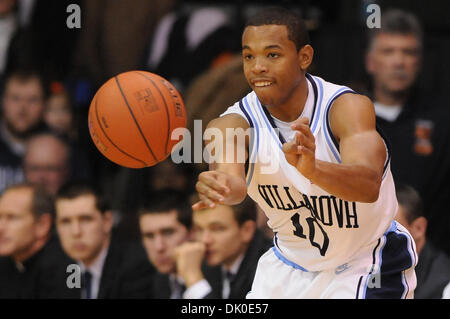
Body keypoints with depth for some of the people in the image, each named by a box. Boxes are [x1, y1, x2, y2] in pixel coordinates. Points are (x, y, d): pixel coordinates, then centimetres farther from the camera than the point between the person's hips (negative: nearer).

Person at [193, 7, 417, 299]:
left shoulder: (348, 107, -25)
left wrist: (313, 168, -66)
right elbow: (232, 180, -40)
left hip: (366, 267, -4)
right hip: (291, 263, 4)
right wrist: (222, 187, -66)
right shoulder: (235, 124, -18)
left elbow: (369, 184, -44)